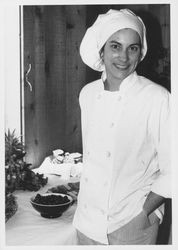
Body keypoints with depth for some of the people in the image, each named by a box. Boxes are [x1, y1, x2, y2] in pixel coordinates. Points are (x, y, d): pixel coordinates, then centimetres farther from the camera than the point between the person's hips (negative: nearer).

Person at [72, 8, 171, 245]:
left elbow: (171, 169, -11)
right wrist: (85, 205, 10)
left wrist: (145, 211, -13)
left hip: (133, 226, -4)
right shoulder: (87, 94, 1)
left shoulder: (158, 99, -14)